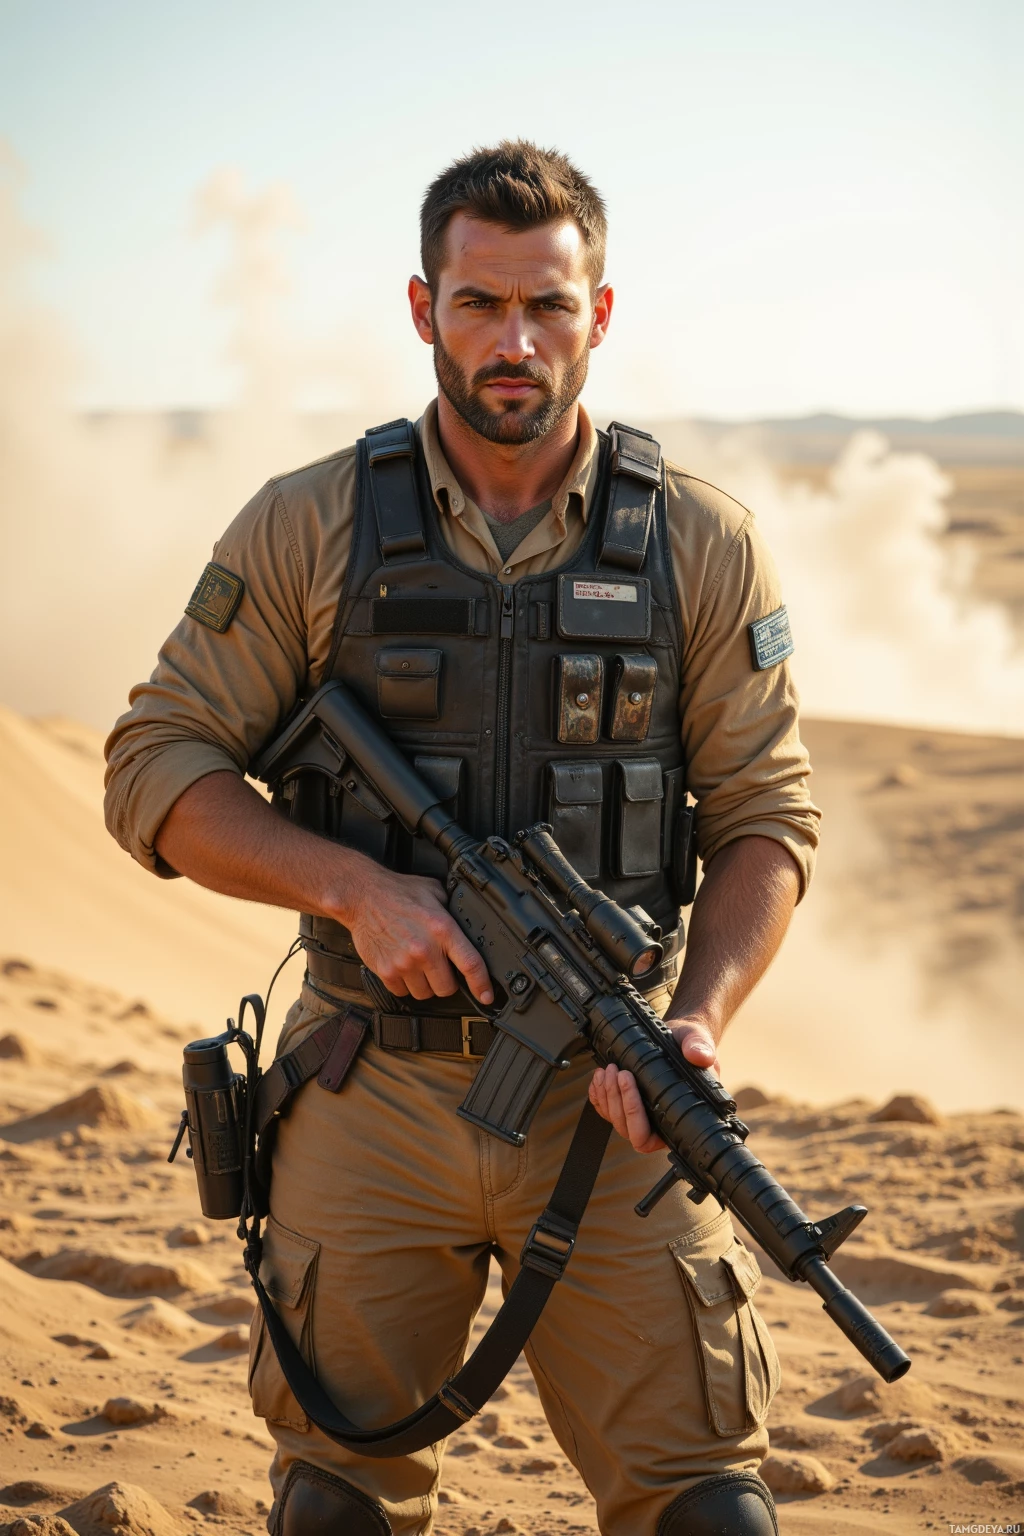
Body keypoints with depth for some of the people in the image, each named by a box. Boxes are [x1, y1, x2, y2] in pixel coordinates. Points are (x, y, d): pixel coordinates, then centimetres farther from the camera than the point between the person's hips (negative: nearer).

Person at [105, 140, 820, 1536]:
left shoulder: (704, 546, 0)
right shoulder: (307, 530, -1)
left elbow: (766, 819, 3)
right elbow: (156, 773, 0)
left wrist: (700, 1020, -15)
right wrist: (356, 888, -15)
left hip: (610, 1102, 0)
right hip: (371, 1104, 0)